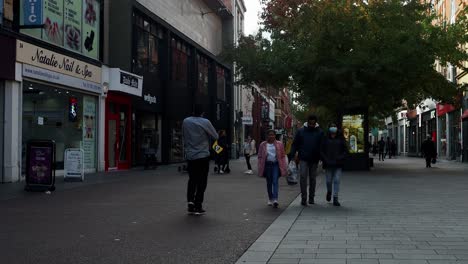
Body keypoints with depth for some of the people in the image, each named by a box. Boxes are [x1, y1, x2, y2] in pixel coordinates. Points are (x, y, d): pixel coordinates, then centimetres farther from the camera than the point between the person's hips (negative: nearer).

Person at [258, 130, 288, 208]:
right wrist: (260, 168, 2)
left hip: (276, 164, -2)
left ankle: (275, 199, -21)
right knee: (269, 182, 10)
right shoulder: (263, 145, 6)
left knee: (275, 181, -13)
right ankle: (270, 199, 22)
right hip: (267, 165, 2)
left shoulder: (279, 144, 5)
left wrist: (284, 167, 0)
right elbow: (260, 157, 7)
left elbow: (283, 156, 6)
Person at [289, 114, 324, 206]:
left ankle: (311, 198, 21)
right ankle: (303, 198, -7)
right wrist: (292, 156, -3)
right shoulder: (301, 131, 2)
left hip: (314, 160, 1)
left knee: (313, 179, 9)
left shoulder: (320, 132, 3)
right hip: (303, 159, -1)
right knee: (303, 177, -10)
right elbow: (295, 144, 4)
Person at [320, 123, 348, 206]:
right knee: (329, 181, 6)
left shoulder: (340, 139, 5)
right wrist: (326, 160, -9)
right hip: (328, 165, 0)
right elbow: (321, 151, 3)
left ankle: (335, 199, -1)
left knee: (337, 181, -4)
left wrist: (340, 158, -8)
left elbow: (346, 151, 5)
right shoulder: (325, 140, 3)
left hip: (338, 165, 0)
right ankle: (329, 192, 36)